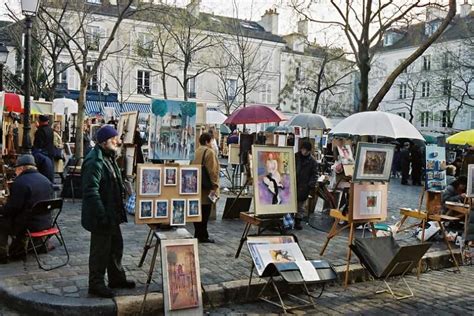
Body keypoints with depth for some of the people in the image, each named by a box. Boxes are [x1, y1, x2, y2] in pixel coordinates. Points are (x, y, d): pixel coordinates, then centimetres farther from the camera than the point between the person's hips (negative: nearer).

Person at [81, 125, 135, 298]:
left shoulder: (109, 158, 13)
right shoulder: (94, 161, -21)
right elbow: (91, 191, -26)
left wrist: (119, 211, 18)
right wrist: (102, 215, -27)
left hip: (112, 214, 10)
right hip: (101, 217, -10)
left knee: (116, 245, 19)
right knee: (100, 249, 1)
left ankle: (116, 278, 33)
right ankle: (96, 284, 15)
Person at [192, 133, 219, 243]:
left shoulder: (197, 151, 14)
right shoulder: (209, 152, -13)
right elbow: (212, 171, -18)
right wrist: (215, 186, -16)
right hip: (206, 188, -9)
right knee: (205, 212, -2)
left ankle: (198, 234, 21)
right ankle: (203, 236, 3)